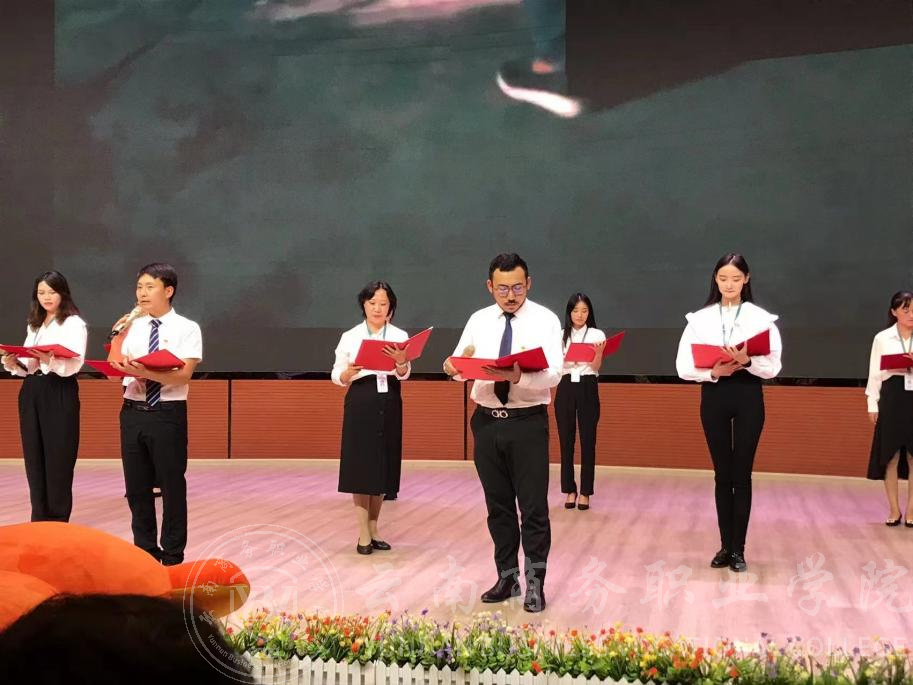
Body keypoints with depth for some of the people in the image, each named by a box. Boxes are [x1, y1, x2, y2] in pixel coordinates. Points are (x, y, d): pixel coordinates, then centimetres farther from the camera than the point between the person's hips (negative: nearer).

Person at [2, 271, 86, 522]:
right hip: (31, 392, 7)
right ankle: (39, 523, 15)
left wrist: (49, 359, -33)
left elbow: (74, 364, -16)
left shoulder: (74, 323, -4)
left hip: (60, 394, -7)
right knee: (34, 460, 7)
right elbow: (28, 366, 13)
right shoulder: (33, 325, 17)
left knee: (57, 461, -3)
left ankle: (57, 525, 5)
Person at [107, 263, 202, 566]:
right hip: (133, 412, 5)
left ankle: (172, 555, 17)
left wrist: (145, 372, -28)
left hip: (168, 414, -4)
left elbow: (183, 374, -15)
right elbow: (113, 371, 9)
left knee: (172, 486, 3)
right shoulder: (131, 328, 10)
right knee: (136, 486, 12)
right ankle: (145, 550, 27)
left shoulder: (187, 328, -4)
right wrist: (116, 339, -8)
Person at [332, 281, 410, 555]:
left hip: (389, 406, 2)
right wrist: (348, 373, -21)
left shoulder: (400, 336, 3)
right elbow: (336, 376, 2)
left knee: (383, 468, 8)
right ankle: (363, 534, 5)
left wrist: (401, 361, -35)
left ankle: (373, 529, 22)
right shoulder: (350, 337, 2)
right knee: (360, 468, -2)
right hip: (360, 406, -2)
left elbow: (404, 374, -12)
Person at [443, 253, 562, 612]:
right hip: (487, 421, 4)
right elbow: (460, 368, 3)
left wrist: (519, 376, -34)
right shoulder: (478, 321, 8)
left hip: (528, 423, -4)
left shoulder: (546, 320, -5)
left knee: (533, 506, -1)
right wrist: (454, 367, -21)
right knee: (498, 505, 13)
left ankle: (535, 583, 11)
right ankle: (507, 577, 27)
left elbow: (553, 374, -16)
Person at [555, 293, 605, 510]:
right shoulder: (561, 336, 9)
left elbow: (596, 366, -8)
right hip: (565, 388, 2)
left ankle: (585, 492, 6)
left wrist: (598, 353, -28)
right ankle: (570, 490, 12)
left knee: (588, 441, -1)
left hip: (587, 388, -2)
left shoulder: (597, 335, 2)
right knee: (566, 440, 3)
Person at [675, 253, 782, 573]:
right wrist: (714, 371, -18)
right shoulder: (699, 319, 4)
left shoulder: (761, 318, 1)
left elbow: (773, 366, -5)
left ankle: (738, 548, 11)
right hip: (713, 396, 1)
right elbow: (684, 367, -1)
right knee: (722, 474, 8)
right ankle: (725, 546, 17)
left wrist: (747, 361, -23)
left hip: (748, 396, -1)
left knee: (742, 474, 3)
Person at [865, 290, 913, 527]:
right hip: (892, 397, -1)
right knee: (890, 456, 3)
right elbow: (875, 374, 5)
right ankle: (894, 510, 13)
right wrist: (872, 404, 1)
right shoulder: (882, 338, 4)